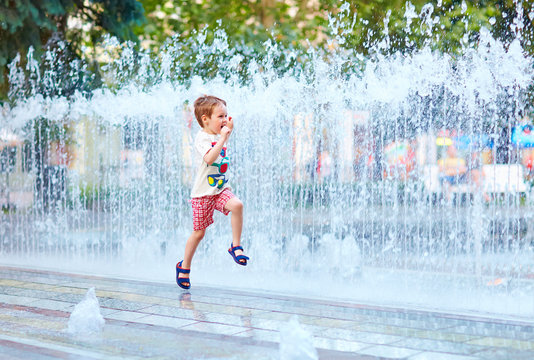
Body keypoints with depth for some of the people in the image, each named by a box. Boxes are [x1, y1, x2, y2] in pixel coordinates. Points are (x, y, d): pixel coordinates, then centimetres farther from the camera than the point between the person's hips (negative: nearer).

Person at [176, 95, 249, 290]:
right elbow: (209, 158, -32)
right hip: (203, 193, -6)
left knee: (237, 205, -26)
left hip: (221, 189, 6)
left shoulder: (219, 136, 10)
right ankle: (184, 267, 23)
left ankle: (236, 246, -13)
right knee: (199, 232, 3)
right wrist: (223, 137, -31)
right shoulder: (202, 138, -14)